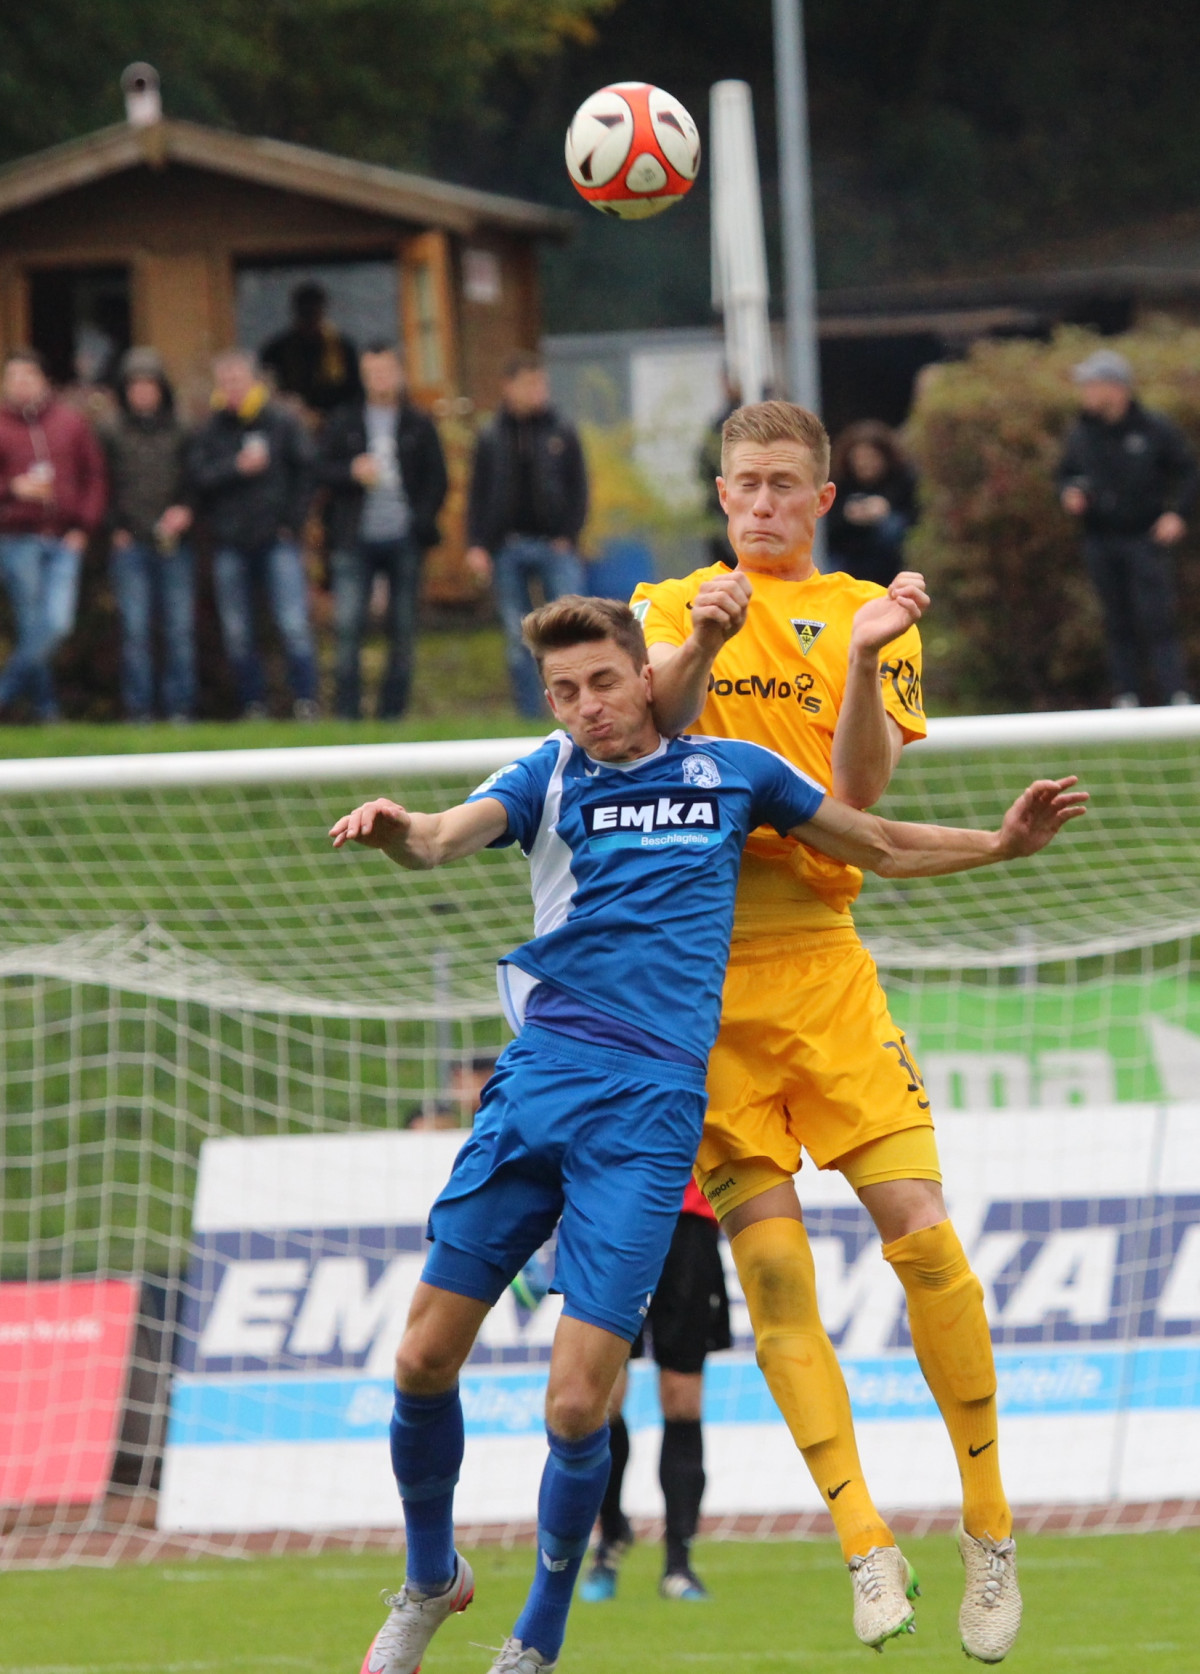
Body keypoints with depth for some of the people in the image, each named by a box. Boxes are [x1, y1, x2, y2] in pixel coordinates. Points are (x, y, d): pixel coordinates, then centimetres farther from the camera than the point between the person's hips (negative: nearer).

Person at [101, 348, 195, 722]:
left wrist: (185, 511, -7)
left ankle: (181, 707, 4)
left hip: (174, 546, 1)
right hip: (130, 545, -1)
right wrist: (116, 530, -4)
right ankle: (139, 709, 0)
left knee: (180, 628, -1)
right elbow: (103, 490, 7)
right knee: (135, 631, -4)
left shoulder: (179, 434, 9)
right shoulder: (112, 436, 7)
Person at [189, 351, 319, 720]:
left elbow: (304, 471, 7)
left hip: (277, 540, -2)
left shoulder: (281, 423, 4)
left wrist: (291, 521, 1)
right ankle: (253, 705, 10)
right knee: (237, 633, 3)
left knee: (294, 626, -10)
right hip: (229, 545, 2)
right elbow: (199, 477, -4)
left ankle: (305, 701, -7)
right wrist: (237, 467, -16)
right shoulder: (210, 431, 6)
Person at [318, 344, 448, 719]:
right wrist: (352, 472, -13)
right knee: (348, 625, -10)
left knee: (403, 632, 2)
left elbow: (436, 478, 8)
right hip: (356, 540, -1)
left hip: (403, 541, 1)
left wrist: (422, 522, -5)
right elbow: (322, 470, 7)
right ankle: (347, 712, -7)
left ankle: (393, 711, 9)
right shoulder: (343, 422, 10)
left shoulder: (419, 425, 9)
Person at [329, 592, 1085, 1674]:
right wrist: (397, 832, -36)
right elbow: (446, 838, -14)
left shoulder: (733, 772, 10)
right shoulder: (548, 779, 8)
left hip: (651, 1107, -2)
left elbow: (882, 847, 25)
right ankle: (431, 1581, 26)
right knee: (426, 1358, 0)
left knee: (577, 1404, -11)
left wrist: (1004, 843, 12)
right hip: (539, 1078, 2)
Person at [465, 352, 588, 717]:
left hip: (555, 546, -1)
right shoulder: (491, 440, 9)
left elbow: (578, 490, 7)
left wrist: (568, 536, -5)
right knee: (517, 639, 2)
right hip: (507, 548, 1)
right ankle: (529, 713, 6)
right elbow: (478, 495, 8)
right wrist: (477, 546, -3)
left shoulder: (562, 435, 8)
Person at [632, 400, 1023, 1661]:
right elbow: (659, 711, -8)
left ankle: (988, 1526, 3)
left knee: (921, 1231, -10)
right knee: (769, 1260, -7)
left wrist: (865, 659, -19)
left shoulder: (866, 619, 9)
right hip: (696, 967, 0)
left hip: (820, 959, 0)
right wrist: (700, 640, -27)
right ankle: (866, 1545, -5)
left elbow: (858, 796, -4)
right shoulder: (671, 606, 14)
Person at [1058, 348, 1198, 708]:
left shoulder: (1155, 430, -5)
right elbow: (1066, 473, 21)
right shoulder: (1081, 434, 7)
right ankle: (1126, 697, 9)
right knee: (1118, 624, 5)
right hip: (1100, 543, 4)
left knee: (1157, 620, -9)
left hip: (1146, 539, -4)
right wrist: (1069, 494, -1)